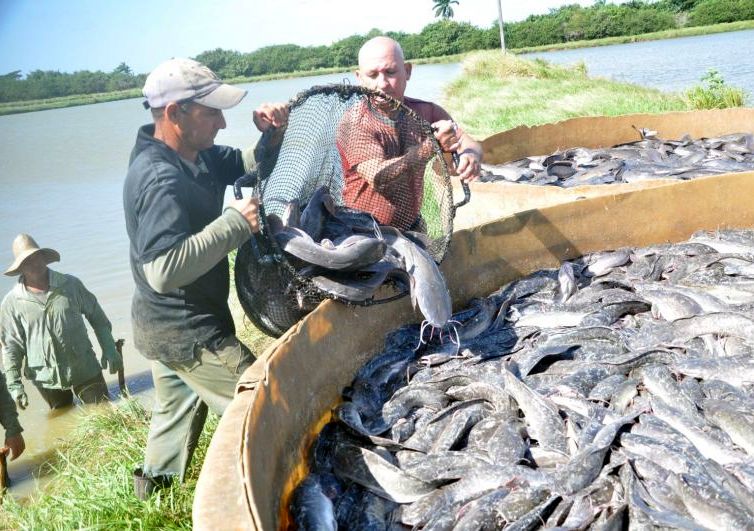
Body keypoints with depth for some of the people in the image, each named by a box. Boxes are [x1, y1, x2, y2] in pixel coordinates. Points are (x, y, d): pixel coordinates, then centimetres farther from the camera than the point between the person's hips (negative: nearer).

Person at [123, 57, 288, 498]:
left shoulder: (198, 156, 1)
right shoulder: (161, 179, -28)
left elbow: (251, 165, 13)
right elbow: (164, 270, -37)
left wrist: (272, 134, -9)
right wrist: (236, 222, -31)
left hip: (167, 325, 10)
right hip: (186, 333, -10)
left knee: (180, 405, 29)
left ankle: (153, 489, 50)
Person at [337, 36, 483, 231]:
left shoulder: (426, 112, 1)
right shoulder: (354, 123, -13)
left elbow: (470, 144, -3)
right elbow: (377, 177, -25)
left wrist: (470, 156, -27)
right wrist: (432, 146, -32)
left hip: (411, 228, 4)